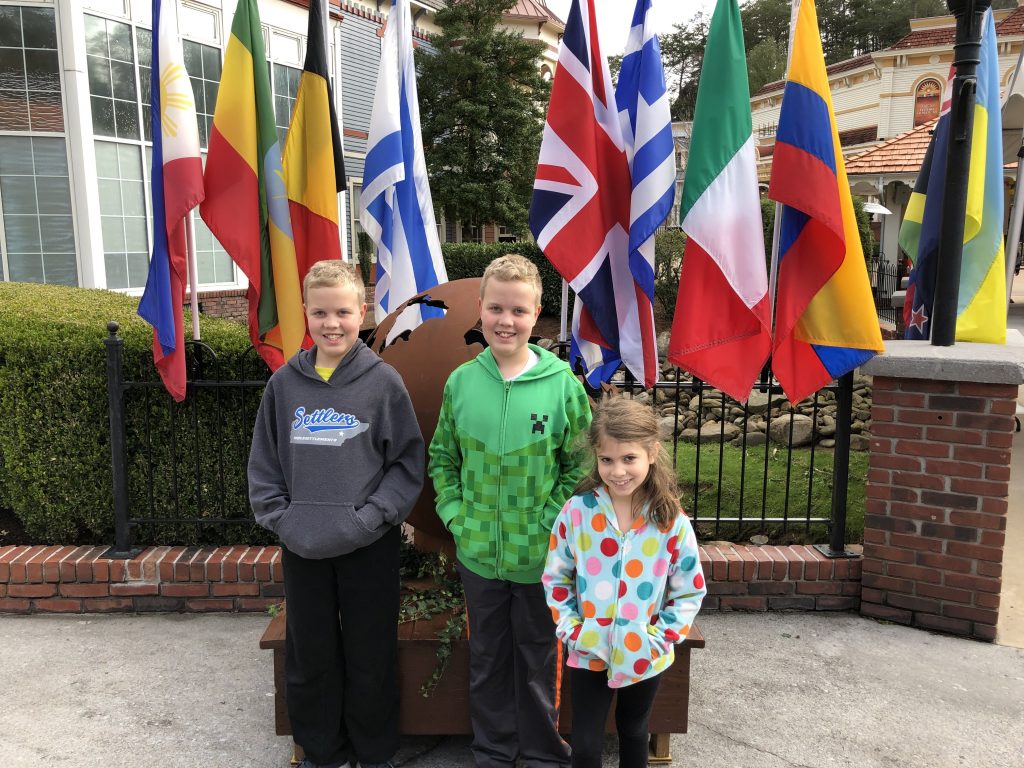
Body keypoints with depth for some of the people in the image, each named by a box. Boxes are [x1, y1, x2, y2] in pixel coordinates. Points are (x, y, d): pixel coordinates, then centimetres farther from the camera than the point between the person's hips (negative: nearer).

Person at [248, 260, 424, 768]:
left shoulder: (383, 381, -7)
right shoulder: (285, 382, 1)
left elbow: (408, 462, -5)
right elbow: (263, 463, 7)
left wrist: (373, 516, -14)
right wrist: (279, 517, -4)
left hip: (369, 547, -2)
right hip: (301, 547, 3)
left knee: (370, 659, 11)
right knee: (310, 659, 16)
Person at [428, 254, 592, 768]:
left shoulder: (562, 384, -11)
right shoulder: (461, 381, -4)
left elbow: (581, 466, -5)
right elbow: (442, 458, 7)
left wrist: (551, 523, -12)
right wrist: (455, 514, -3)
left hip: (540, 556, -2)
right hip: (477, 552, 2)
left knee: (538, 660, 16)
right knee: (487, 659, 20)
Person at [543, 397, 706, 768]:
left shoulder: (671, 522, -14)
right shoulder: (576, 511, -13)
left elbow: (691, 591, -5)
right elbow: (555, 577, -2)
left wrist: (662, 637, -11)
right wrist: (569, 628, -8)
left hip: (643, 655, 1)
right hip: (588, 652, 0)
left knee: (633, 732, 24)